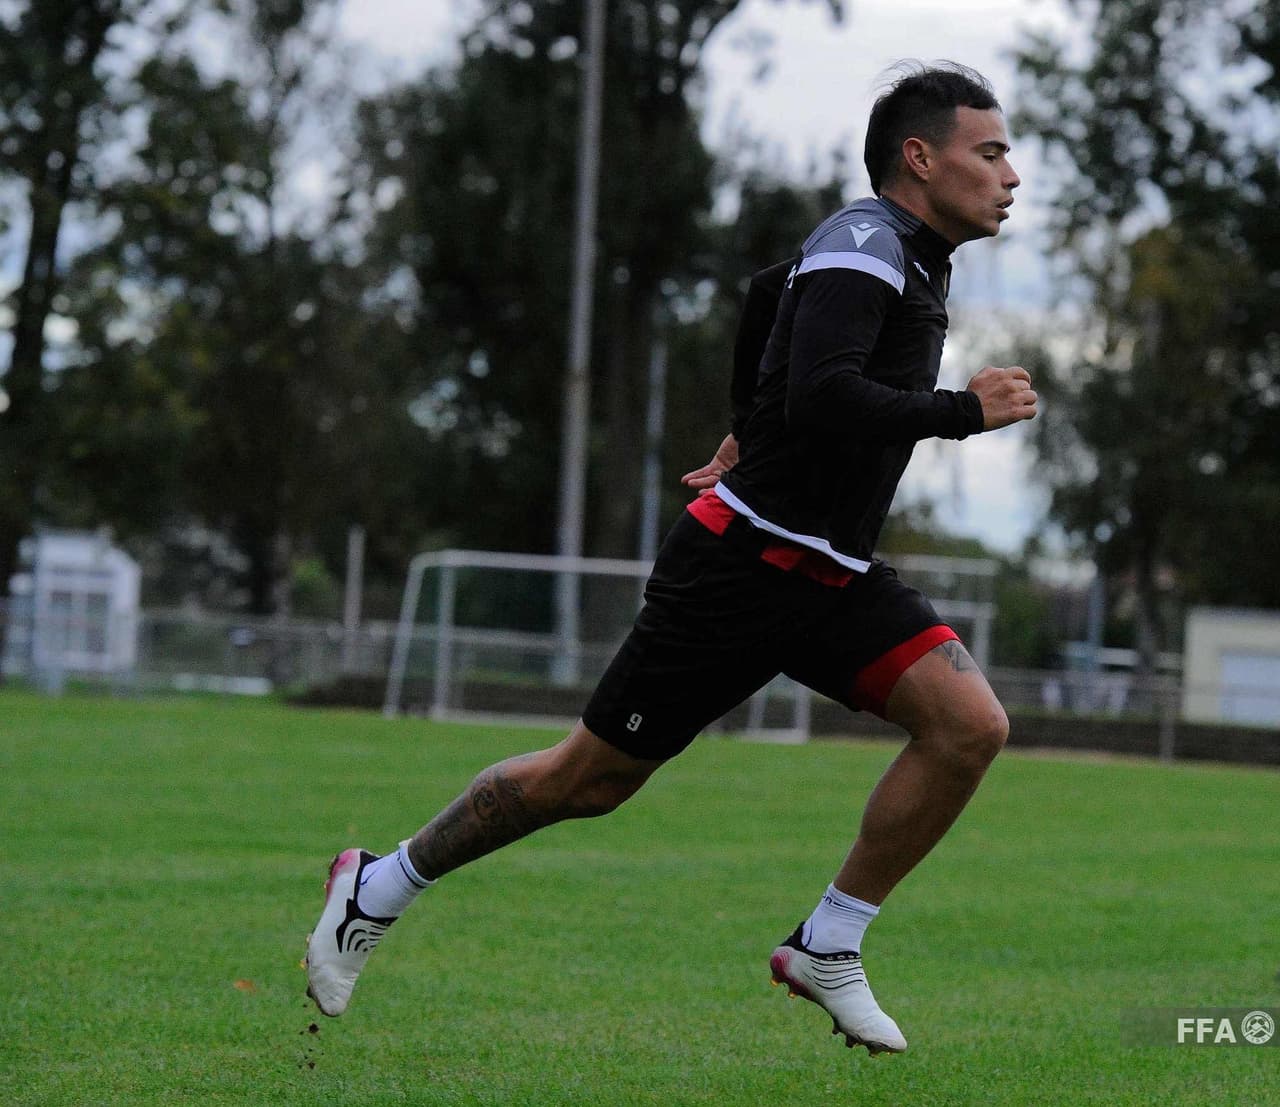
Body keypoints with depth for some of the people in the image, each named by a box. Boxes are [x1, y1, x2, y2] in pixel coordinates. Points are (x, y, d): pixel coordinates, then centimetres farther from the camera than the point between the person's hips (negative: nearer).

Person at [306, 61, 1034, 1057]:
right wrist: (964, 410, -23)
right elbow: (819, 398, -32)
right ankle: (377, 889, 22)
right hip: (743, 565, -8)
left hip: (835, 579, 8)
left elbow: (771, 294, 30)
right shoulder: (863, 244, -17)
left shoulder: (908, 256, 12)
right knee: (589, 779, 1)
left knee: (972, 724, -12)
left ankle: (827, 947, -2)